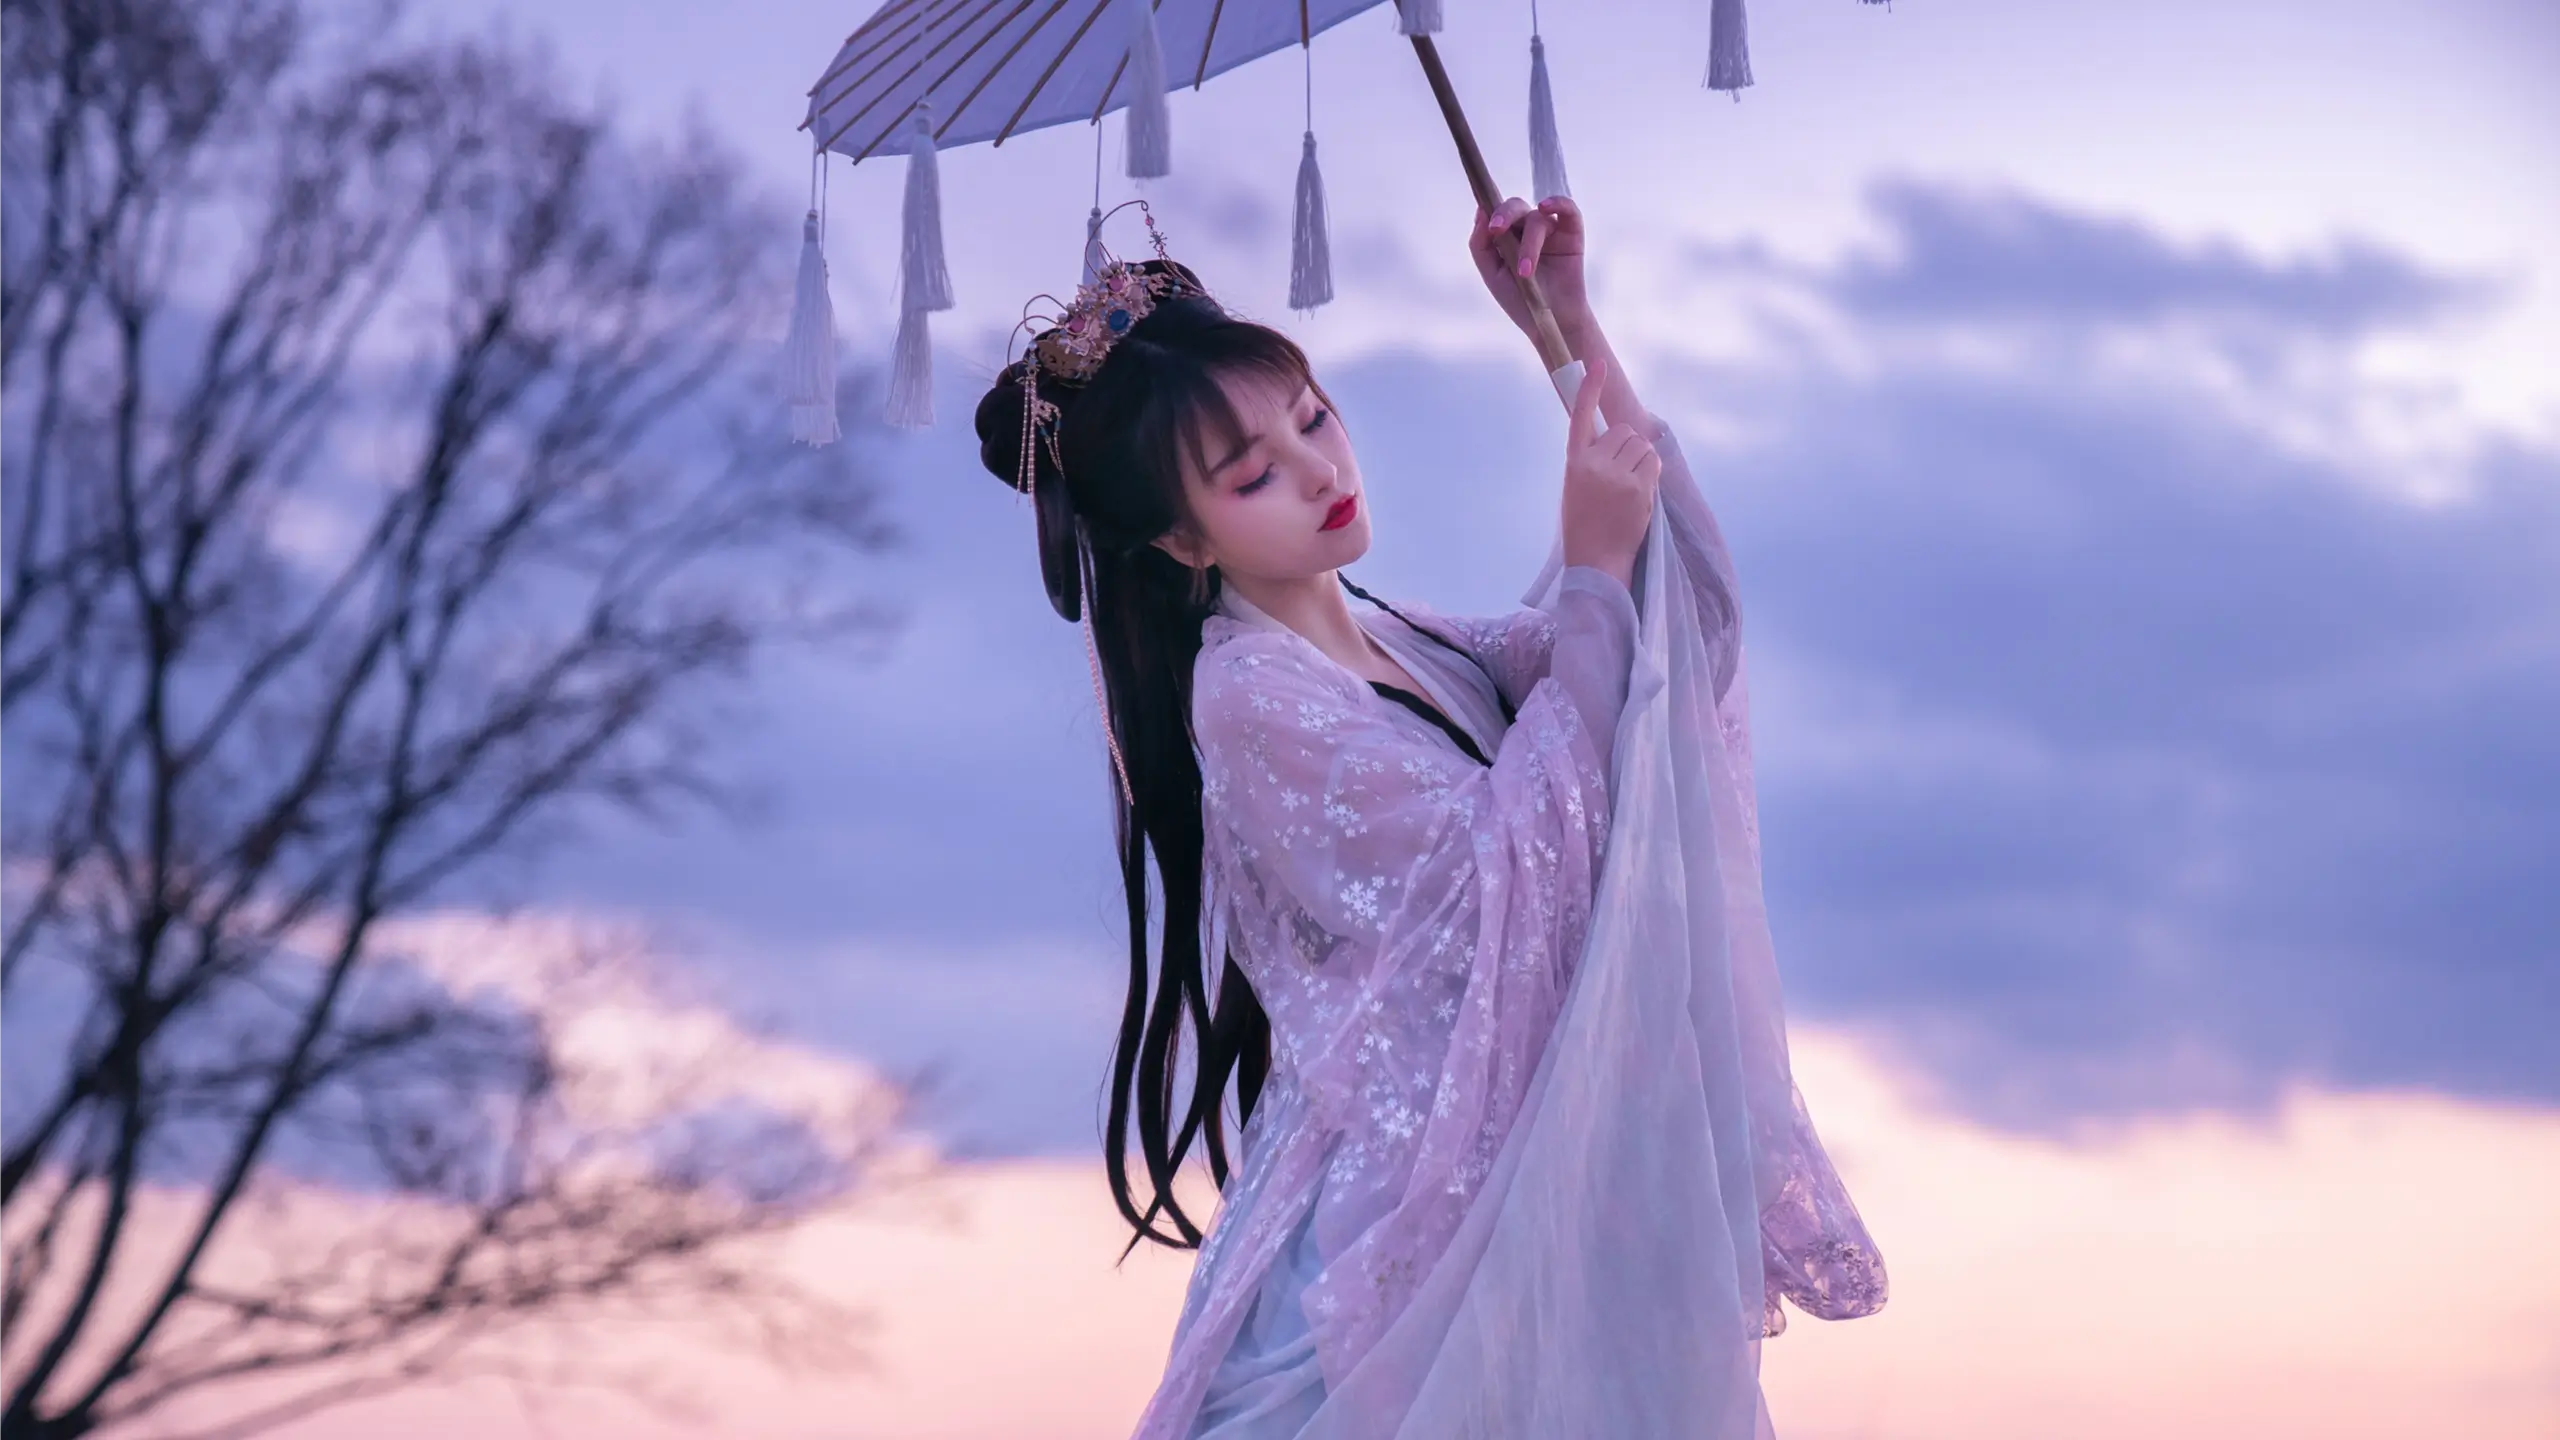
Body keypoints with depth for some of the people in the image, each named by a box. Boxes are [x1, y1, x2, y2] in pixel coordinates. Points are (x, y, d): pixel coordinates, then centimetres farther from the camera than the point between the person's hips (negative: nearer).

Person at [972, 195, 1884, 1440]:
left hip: (1518, 1185, 8)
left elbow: (1671, 578, 11)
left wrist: (1574, 329, 3)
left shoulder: (1398, 645, 12)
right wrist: (1592, 566, -18)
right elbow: (1501, 861, -19)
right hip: (1401, 1195, -8)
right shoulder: (1249, 694, -13)